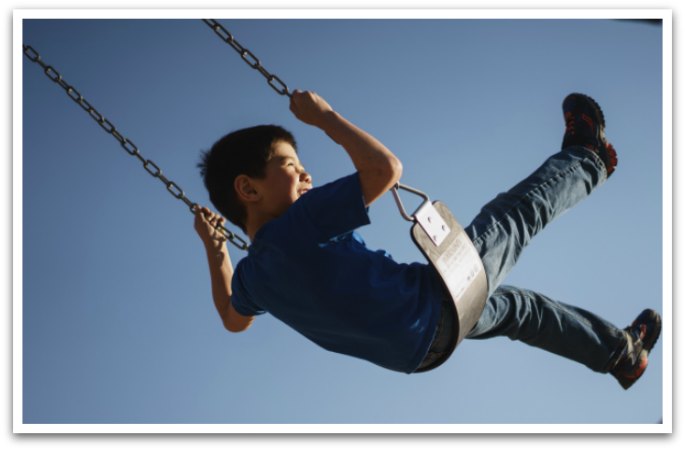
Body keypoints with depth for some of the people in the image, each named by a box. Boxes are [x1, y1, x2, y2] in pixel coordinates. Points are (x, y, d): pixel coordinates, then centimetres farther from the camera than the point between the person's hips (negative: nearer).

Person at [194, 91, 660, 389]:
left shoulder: (251, 274, -4)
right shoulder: (301, 223, -30)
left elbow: (234, 320, 19)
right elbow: (386, 167, -32)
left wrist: (215, 249, 22)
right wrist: (323, 115, -22)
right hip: (440, 301, -9)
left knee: (514, 304, 31)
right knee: (521, 211, 11)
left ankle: (623, 352, 48)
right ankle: (587, 160, 42)